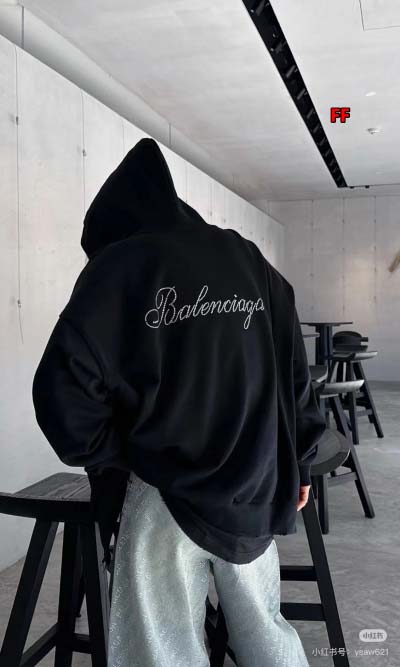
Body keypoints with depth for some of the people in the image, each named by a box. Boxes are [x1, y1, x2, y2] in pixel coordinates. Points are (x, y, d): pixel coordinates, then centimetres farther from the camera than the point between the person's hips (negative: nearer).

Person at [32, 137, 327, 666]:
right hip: (253, 491, 6)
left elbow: (63, 386, -15)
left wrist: (105, 458, 0)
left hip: (164, 497, -5)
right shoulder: (253, 262, 9)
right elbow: (296, 375, 10)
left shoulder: (120, 265, -6)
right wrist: (297, 465, 17)